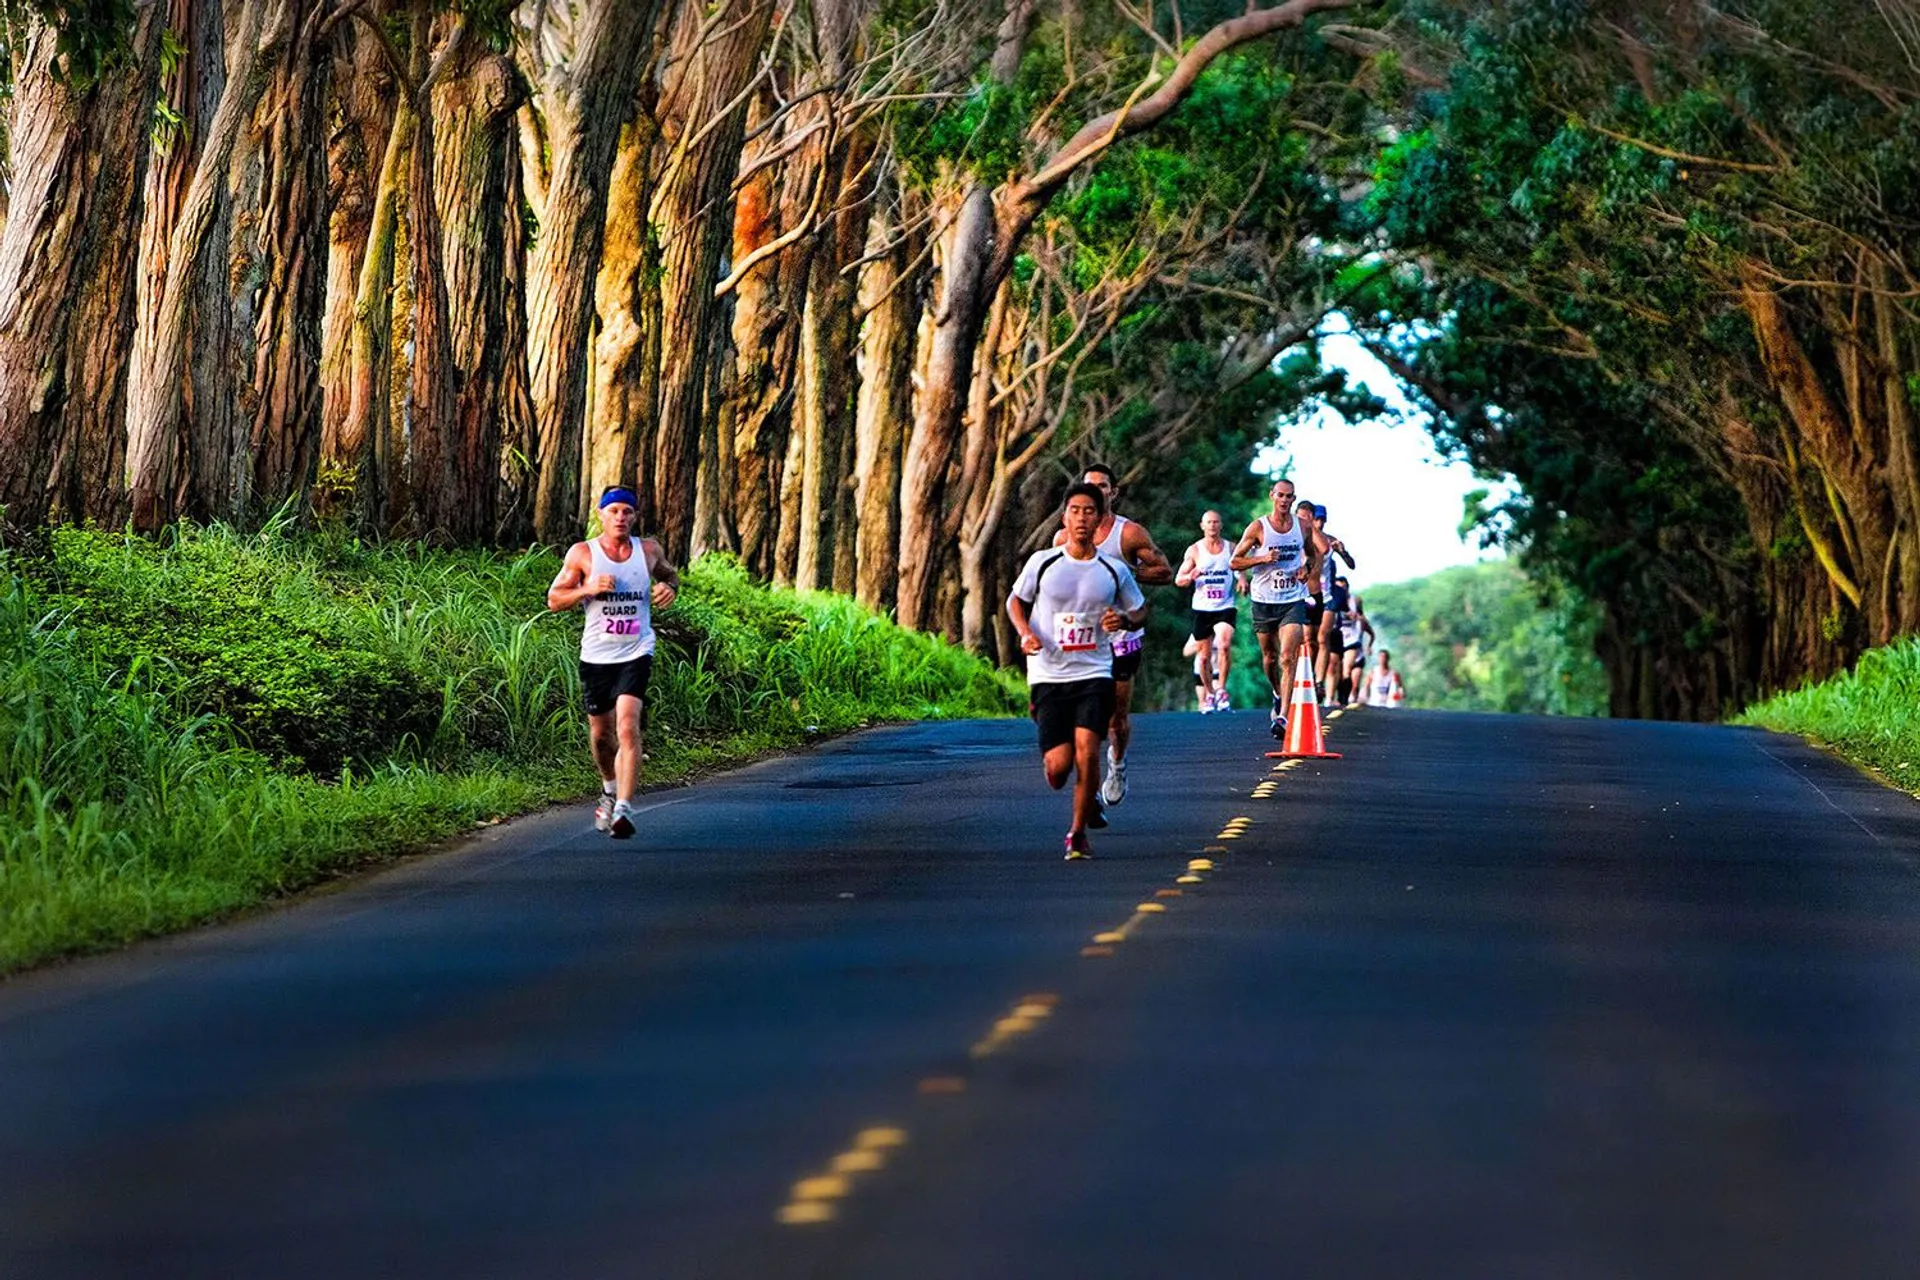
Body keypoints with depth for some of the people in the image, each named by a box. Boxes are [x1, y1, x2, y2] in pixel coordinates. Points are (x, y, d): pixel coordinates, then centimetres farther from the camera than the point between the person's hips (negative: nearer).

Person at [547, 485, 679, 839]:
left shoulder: (649, 551, 4)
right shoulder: (582, 554, -1)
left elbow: (670, 574, 25)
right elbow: (554, 599, 1)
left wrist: (670, 587, 0)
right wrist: (589, 589, -16)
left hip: (636, 654, -1)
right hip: (596, 655, 1)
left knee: (628, 726, -19)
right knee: (601, 733, 13)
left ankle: (624, 809, -25)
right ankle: (611, 790, 43)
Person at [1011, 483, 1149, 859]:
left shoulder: (1115, 571, 3)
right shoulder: (1042, 562, 1)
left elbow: (1140, 612, 15)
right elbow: (1015, 600, 14)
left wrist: (1126, 620, -9)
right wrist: (1026, 633, -5)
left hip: (1094, 674, 0)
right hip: (1048, 675, 0)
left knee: (1087, 749, -19)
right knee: (1058, 768, -9)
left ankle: (1078, 834, -1)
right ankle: (1087, 799, 30)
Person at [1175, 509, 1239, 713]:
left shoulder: (1230, 549, 5)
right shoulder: (1194, 550, 3)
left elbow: (1240, 571, 13)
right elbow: (1178, 579, 4)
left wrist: (1241, 581, -11)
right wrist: (1190, 576, -19)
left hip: (1225, 608, -1)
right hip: (1202, 609, 1)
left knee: (1224, 644, -25)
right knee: (1204, 656, 5)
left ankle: (1221, 689, -16)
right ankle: (1209, 694, 24)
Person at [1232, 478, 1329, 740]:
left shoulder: (1302, 527, 4)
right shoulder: (1258, 528, -4)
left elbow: (1315, 553, 23)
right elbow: (1235, 562, -3)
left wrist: (1309, 569, 1)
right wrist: (1262, 558, -18)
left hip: (1293, 600, 0)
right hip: (1264, 600, 0)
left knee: (1287, 658, -15)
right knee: (1269, 657, 13)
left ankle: (1283, 716, -22)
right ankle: (1277, 695, 44)